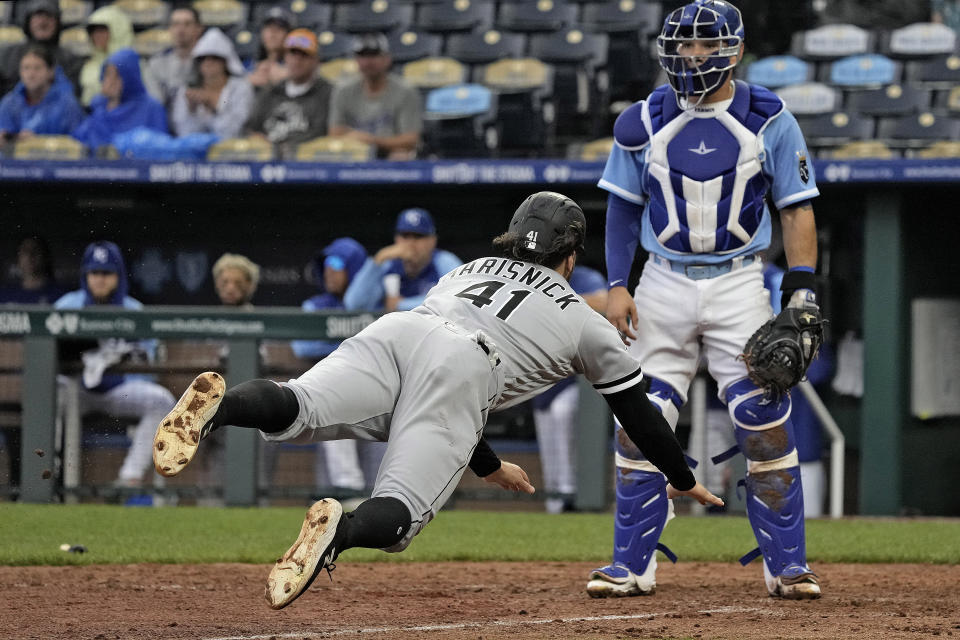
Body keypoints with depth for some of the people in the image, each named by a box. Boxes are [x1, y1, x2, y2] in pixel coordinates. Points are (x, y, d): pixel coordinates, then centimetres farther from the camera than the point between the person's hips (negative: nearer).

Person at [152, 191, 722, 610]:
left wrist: (489, 465, 63)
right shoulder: (584, 321, 32)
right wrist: (682, 480, 55)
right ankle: (337, 531, -48)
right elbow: (637, 409, 39)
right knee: (396, 515, -14)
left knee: (292, 413, -21)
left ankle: (220, 405, -54)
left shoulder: (469, 270, 43)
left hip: (392, 332, 3)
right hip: (464, 367, -3)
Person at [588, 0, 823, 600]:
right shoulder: (645, 122, 2)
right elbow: (624, 207, 10)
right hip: (664, 283, 2)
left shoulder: (769, 121, -3)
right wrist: (617, 285, 1)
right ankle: (632, 565, 5)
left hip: (738, 283, -2)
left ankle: (787, 565, 0)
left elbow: (797, 208, 0)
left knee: (766, 422, -8)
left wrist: (802, 292, -8)